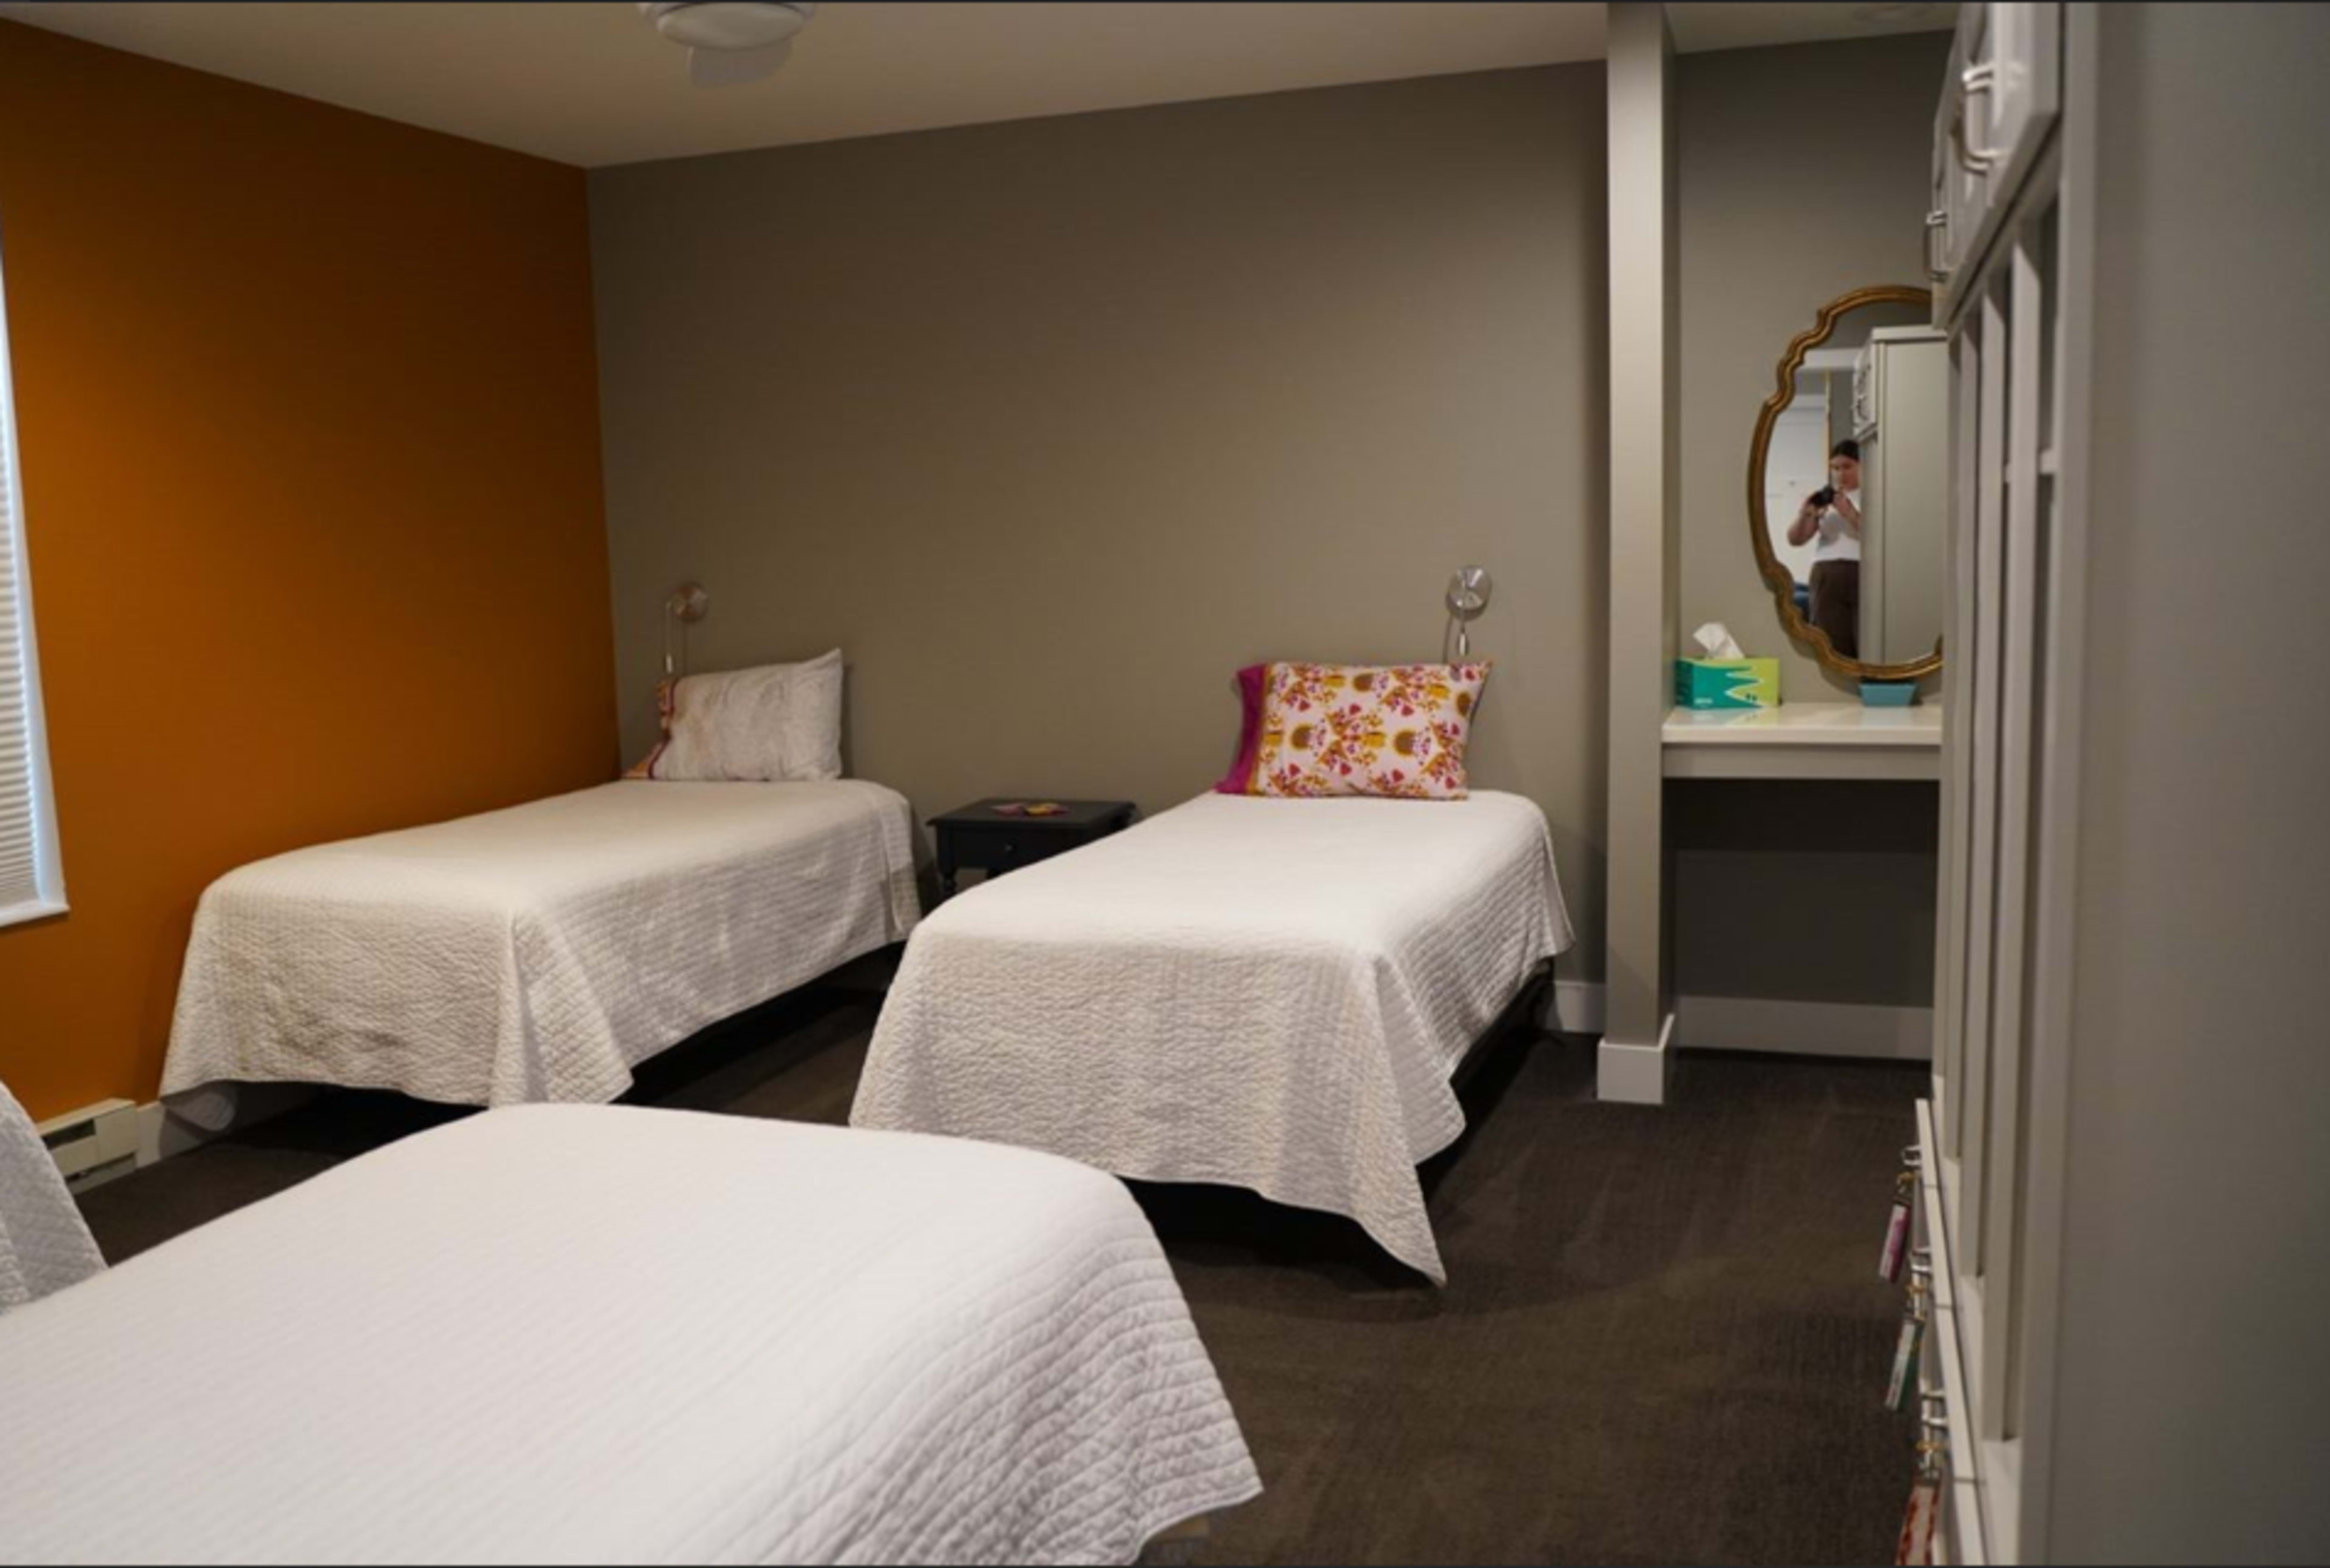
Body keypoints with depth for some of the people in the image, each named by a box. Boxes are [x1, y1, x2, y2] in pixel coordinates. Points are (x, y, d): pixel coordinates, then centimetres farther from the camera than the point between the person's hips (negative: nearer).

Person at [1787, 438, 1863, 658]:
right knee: (1833, 649, -2)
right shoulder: (1824, 499, 14)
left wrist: (1849, 513, -15)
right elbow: (1795, 540, 12)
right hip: (1827, 579, 3)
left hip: (1865, 577, -3)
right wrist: (1804, 515, -7)